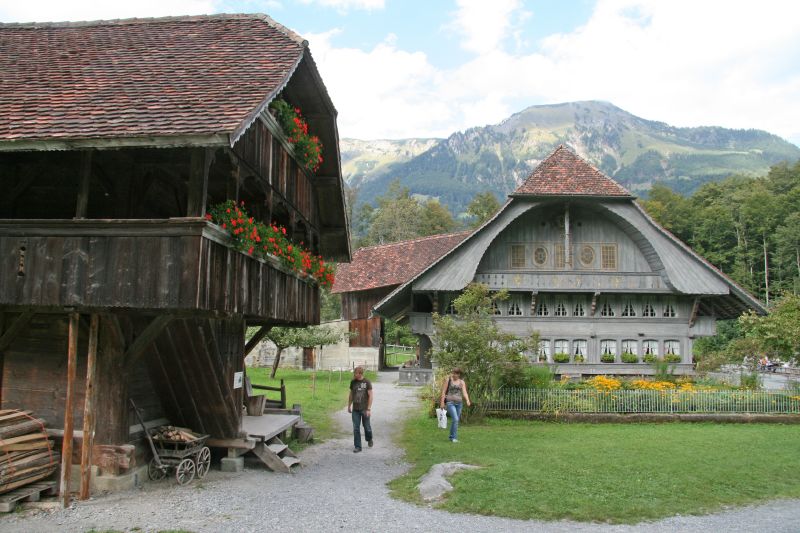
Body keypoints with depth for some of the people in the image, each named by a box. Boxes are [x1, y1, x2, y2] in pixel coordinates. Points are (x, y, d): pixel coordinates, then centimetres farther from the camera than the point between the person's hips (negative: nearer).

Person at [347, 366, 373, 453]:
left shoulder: (367, 382, -10)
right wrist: (349, 406, 14)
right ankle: (357, 446, 10)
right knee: (356, 428, 1)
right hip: (355, 409, 3)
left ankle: (369, 439, 38)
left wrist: (369, 409, -13)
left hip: (364, 409, -3)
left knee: (367, 427, 10)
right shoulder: (353, 382, 1)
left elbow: (370, 396, -9)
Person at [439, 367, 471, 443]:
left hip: (459, 403, 4)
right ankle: (454, 437, -12)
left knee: (456, 420, 8)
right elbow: (443, 392, 0)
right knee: (455, 419, -18)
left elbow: (464, 392, -4)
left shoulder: (462, 382, 7)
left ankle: (451, 437, 22)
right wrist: (442, 402, -5)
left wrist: (467, 400, -21)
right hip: (450, 402, -4)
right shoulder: (448, 380, 0)